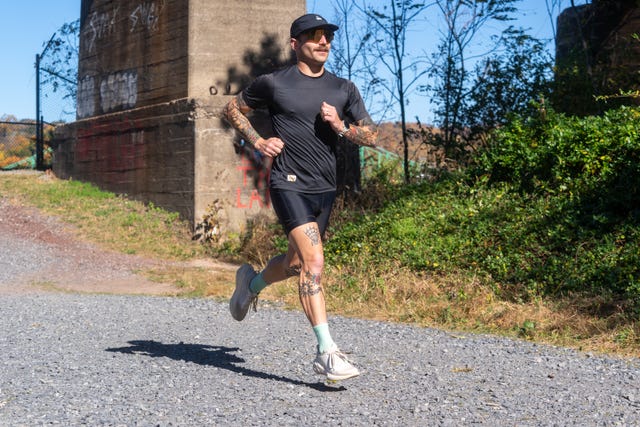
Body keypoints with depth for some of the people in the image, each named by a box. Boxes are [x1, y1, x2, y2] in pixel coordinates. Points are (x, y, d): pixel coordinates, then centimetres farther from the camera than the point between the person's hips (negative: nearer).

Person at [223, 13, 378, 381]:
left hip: (325, 189, 6)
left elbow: (371, 136, 8)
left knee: (296, 264, 18)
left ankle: (252, 283, 50)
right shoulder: (274, 84, 0)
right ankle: (326, 353, -19)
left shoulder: (344, 90, 10)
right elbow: (233, 109, 13)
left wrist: (340, 126, -10)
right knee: (314, 262, -19)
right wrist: (258, 142, -1)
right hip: (290, 185, -5)